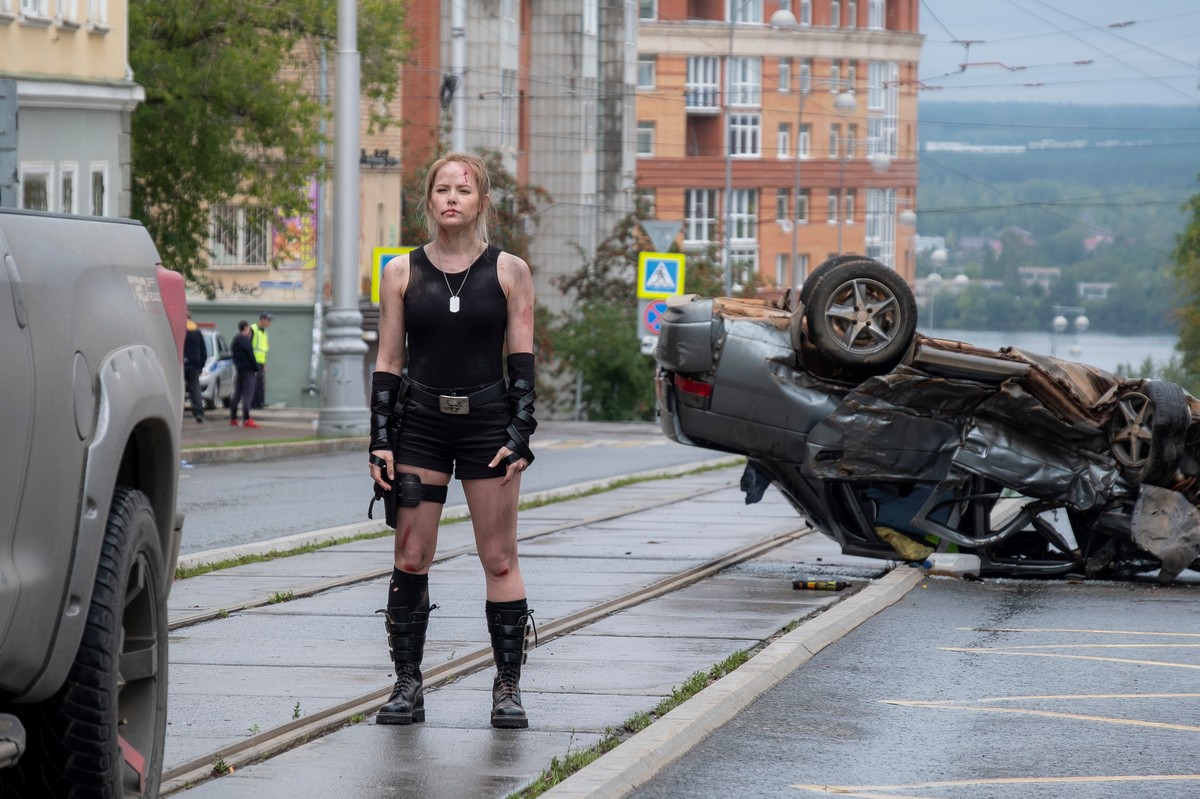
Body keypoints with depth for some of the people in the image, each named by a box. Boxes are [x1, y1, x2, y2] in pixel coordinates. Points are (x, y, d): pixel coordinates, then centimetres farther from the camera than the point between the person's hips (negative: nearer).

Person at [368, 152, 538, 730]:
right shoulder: (403, 272, 6)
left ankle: (508, 687, 3)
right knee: (410, 558, -1)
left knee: (500, 561, -2)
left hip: (488, 421, -1)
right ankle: (407, 685, 5)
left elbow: (522, 362, 2)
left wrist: (520, 437, -6)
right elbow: (388, 362, 7)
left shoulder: (509, 272, 3)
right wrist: (381, 440, 0)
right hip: (418, 422, 1)